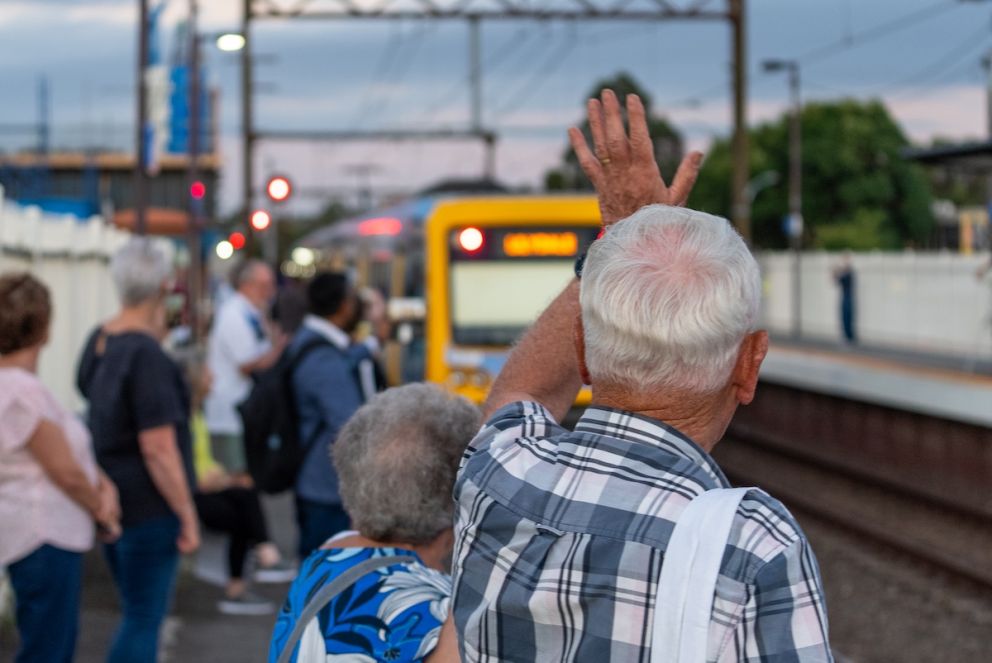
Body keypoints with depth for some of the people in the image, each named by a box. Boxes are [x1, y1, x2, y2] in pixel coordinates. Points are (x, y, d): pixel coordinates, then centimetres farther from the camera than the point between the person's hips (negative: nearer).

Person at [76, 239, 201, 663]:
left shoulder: (97, 341, 6)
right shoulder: (148, 356, -20)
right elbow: (158, 447, -22)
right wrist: (187, 515, -15)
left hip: (110, 498, 9)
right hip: (148, 506, -9)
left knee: (138, 612, 21)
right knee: (143, 619, -2)